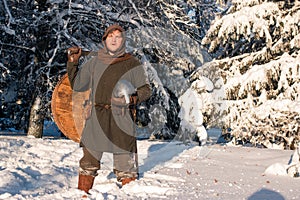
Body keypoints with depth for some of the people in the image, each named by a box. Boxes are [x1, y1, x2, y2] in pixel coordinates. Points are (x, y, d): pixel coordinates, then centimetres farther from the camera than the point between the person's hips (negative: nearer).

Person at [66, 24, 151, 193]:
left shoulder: (132, 64, 4)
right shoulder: (95, 62, 13)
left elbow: (146, 89, 6)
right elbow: (77, 85, 19)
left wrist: (135, 97, -13)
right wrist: (73, 62, 10)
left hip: (121, 118, -3)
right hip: (96, 118, 3)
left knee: (125, 162, -1)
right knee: (89, 162, 10)